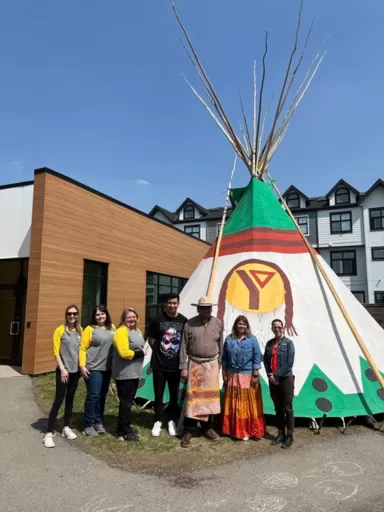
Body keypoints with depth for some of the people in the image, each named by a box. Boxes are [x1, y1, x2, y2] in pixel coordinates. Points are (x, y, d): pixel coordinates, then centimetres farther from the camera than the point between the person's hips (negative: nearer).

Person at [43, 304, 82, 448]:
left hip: (75, 370, 5)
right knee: (58, 400, -5)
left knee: (70, 399, 14)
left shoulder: (80, 331, 6)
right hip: (63, 370, -5)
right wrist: (62, 368, -16)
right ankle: (49, 433, 1)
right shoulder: (60, 330, -9)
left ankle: (66, 427, 26)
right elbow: (56, 352, -10)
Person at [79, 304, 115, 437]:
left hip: (107, 368, 5)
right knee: (93, 396, -4)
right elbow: (83, 348, -8)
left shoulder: (112, 328, 9)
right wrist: (82, 365, -17)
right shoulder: (90, 329, -6)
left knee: (102, 396, 13)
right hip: (93, 368, -5)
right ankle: (88, 426, 9)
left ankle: (99, 422, 26)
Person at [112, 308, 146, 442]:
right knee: (125, 402, -1)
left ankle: (125, 426, 31)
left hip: (134, 372, 9)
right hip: (124, 374, -9)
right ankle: (124, 432, 9)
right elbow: (124, 353, -26)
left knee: (129, 401, 18)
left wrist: (141, 352, 5)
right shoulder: (121, 332, -18)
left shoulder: (137, 331, 13)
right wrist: (140, 353, -14)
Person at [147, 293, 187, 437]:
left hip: (176, 364, 1)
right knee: (159, 394, 9)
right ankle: (158, 421, 25)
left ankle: (172, 421, 29)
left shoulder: (184, 321, -3)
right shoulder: (157, 320, -7)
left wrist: (182, 356, 2)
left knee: (174, 394, 13)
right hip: (159, 364, -1)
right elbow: (151, 340, 4)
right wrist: (159, 351, 4)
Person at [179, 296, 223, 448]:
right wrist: (183, 367, -6)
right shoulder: (189, 324, -5)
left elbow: (221, 346, 6)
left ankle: (207, 427, 27)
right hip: (194, 364, -2)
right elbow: (184, 347, -3)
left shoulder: (218, 324, 0)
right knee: (192, 396, 0)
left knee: (210, 396, 10)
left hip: (212, 364, 2)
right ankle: (188, 430, 12)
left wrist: (219, 364, 6)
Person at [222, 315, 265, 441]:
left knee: (248, 404, 4)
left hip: (248, 376, -2)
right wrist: (224, 375, 4)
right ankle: (233, 429, 23)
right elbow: (224, 358, 6)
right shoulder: (229, 339, 3)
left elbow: (257, 358, -5)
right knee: (233, 404, 10)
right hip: (232, 376, 3)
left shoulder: (252, 339, -3)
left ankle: (247, 431, 16)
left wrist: (255, 375, -9)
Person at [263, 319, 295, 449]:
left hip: (286, 379, -5)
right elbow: (266, 361, 7)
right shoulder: (269, 344, 8)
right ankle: (280, 434, 23)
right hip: (273, 380, 5)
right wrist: (270, 375, -7)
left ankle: (289, 436, 12)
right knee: (278, 409, 13)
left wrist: (276, 375, -14)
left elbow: (289, 363, -13)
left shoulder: (288, 343, -6)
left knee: (287, 409, 2)